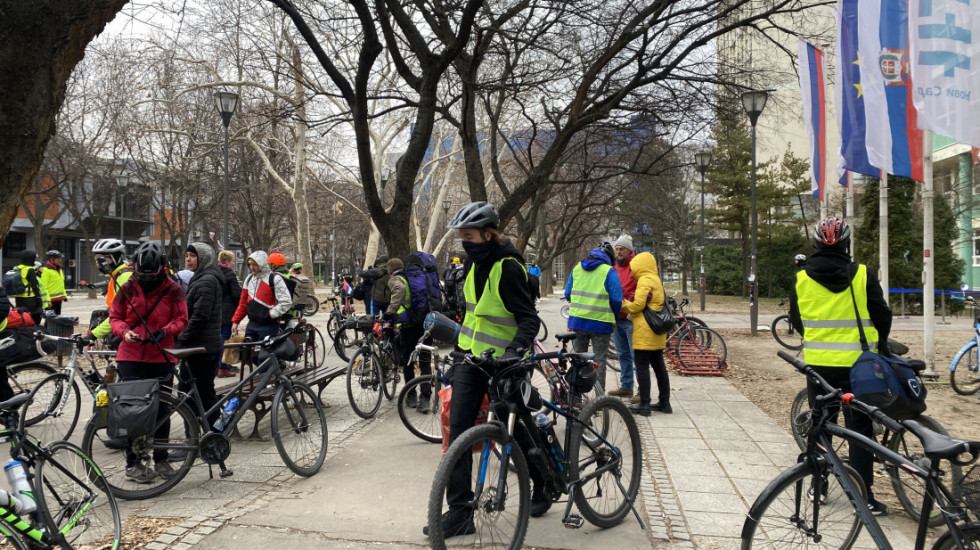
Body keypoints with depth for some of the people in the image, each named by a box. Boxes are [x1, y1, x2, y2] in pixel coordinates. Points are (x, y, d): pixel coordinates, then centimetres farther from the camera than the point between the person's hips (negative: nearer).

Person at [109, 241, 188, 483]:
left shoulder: (173, 290, -1)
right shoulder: (127, 289, 1)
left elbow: (181, 319, 1)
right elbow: (115, 317, 7)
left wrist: (165, 331, -18)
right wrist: (125, 332, -13)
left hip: (161, 357, 0)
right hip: (131, 357, 0)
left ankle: (161, 459, 20)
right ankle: (133, 462, 11)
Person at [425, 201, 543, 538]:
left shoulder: (507, 267, -18)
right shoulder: (474, 261, 7)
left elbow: (528, 317, -21)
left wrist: (515, 349, -37)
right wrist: (458, 343, 21)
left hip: (501, 362, -7)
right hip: (470, 356, 7)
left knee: (516, 432, 7)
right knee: (458, 429, -2)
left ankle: (543, 485, 34)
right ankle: (460, 511, 3)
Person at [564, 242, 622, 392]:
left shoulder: (576, 268, 7)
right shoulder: (609, 272, -7)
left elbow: (568, 294, 9)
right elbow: (616, 299, -10)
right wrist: (614, 318, 5)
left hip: (577, 320, 4)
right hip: (601, 322, -4)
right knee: (599, 360, 5)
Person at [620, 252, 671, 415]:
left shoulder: (644, 280, -12)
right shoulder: (657, 280, 17)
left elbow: (637, 305, -17)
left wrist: (624, 304, 1)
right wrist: (628, 305, 14)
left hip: (645, 331, -10)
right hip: (657, 331, 10)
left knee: (642, 366, -6)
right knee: (659, 365, 13)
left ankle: (644, 405, -5)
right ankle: (664, 402, 18)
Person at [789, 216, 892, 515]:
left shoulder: (802, 279, -4)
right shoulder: (862, 275, -8)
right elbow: (882, 316, -1)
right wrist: (880, 345, 19)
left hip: (818, 363, 2)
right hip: (856, 364, -1)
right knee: (860, 428, 6)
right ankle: (864, 496, 5)